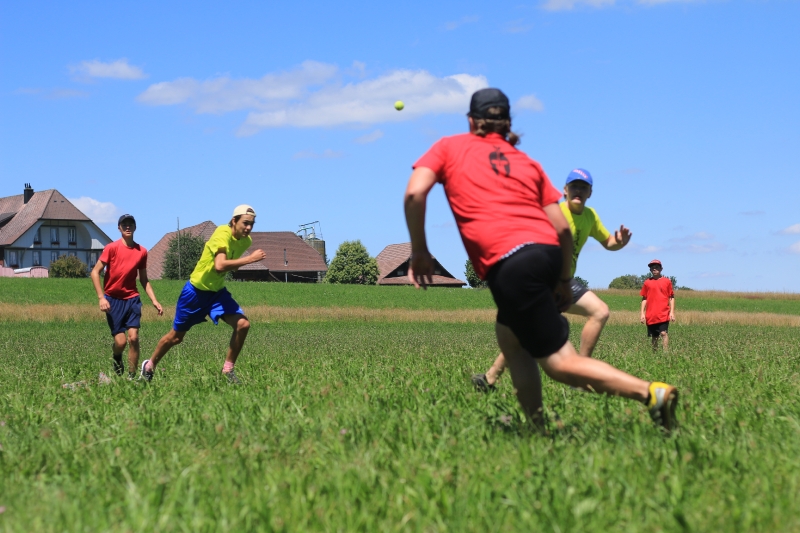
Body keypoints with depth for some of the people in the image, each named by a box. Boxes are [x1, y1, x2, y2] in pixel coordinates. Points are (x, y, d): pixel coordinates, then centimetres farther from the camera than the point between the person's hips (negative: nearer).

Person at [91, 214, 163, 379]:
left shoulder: (142, 251, 5)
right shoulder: (111, 248, -7)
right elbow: (95, 272, -7)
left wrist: (154, 300, 6)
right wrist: (101, 298, -16)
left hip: (132, 299, 3)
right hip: (113, 299, -3)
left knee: (133, 337, -10)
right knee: (120, 341, -8)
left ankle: (132, 376, 1)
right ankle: (116, 358, 27)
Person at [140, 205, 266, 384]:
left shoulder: (246, 241, -3)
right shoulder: (222, 234, -26)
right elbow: (219, 266, -42)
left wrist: (233, 265, -1)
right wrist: (249, 259, -40)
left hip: (218, 291, 6)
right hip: (196, 290, -6)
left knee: (243, 324, -16)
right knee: (176, 337, 8)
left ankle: (228, 369, -1)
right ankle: (149, 366, 33)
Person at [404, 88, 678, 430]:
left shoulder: (448, 148, 16)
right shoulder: (527, 162, 23)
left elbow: (414, 193, -1)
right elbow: (562, 228, 13)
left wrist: (419, 251, 8)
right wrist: (564, 280, 23)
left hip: (508, 266, -5)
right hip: (548, 251, 6)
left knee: (560, 362, -5)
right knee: (508, 336, 25)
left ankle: (651, 393, -20)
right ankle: (536, 425, 18)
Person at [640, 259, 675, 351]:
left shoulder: (667, 281, 6)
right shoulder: (647, 282, 10)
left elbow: (671, 298, 7)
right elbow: (644, 299, 12)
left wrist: (672, 312, -2)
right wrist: (642, 313, 5)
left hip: (663, 314, -2)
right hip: (651, 315, 2)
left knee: (663, 333, -14)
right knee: (653, 336, 7)